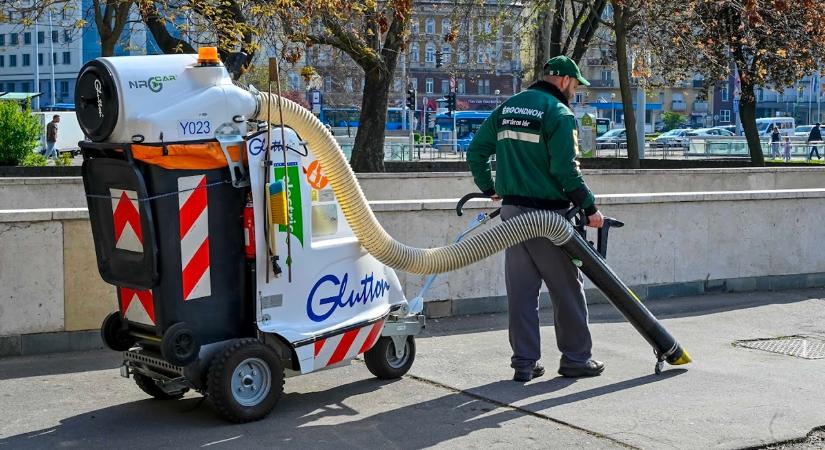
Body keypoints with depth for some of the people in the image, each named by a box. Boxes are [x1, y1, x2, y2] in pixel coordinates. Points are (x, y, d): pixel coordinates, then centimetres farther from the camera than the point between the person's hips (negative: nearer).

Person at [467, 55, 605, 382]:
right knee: (567, 287, 6)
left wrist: (489, 189, 22)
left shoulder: (507, 108, 12)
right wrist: (589, 207, -11)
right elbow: (565, 169, -18)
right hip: (547, 213, -6)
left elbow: (475, 152, 11)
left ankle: (525, 362, 12)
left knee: (520, 289, 8)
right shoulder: (559, 113, -10)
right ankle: (575, 358, 13)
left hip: (512, 211, 7)